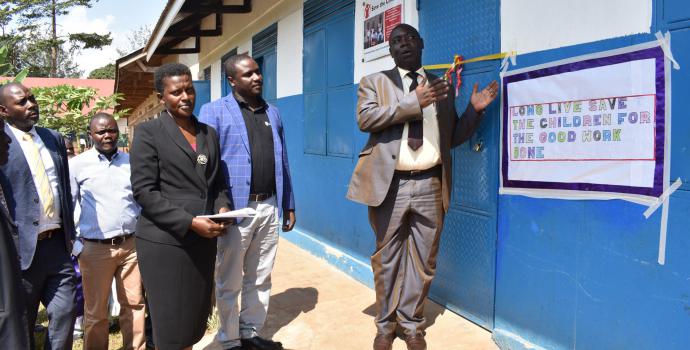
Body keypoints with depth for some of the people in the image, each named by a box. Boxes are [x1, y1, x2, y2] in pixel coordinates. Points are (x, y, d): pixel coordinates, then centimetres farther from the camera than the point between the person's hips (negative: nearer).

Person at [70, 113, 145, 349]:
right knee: (96, 311, 8)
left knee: (134, 304, 7)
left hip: (132, 244, 2)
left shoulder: (132, 162, 8)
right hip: (95, 248, -2)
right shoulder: (77, 164, 0)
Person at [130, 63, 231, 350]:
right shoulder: (148, 132, -3)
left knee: (197, 318, 13)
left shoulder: (209, 133, 13)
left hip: (203, 240, 5)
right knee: (171, 325, 4)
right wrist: (190, 222, -18)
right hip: (165, 241, -5)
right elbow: (143, 191, -11)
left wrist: (223, 207, -4)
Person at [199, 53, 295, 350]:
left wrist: (289, 205, 13)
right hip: (234, 209, -5)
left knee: (260, 279, 16)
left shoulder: (272, 113, 12)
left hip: (269, 207, 5)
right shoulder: (214, 111, -4)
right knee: (229, 282, 10)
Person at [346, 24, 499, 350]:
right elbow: (364, 118, -11)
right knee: (387, 258, 8)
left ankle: (411, 323, 26)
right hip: (390, 183, -2)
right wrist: (413, 102, -15)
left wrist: (474, 110, 2)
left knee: (423, 260, 9)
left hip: (430, 184, 3)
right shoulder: (375, 82, 7)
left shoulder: (442, 87, 16)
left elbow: (451, 138, 18)